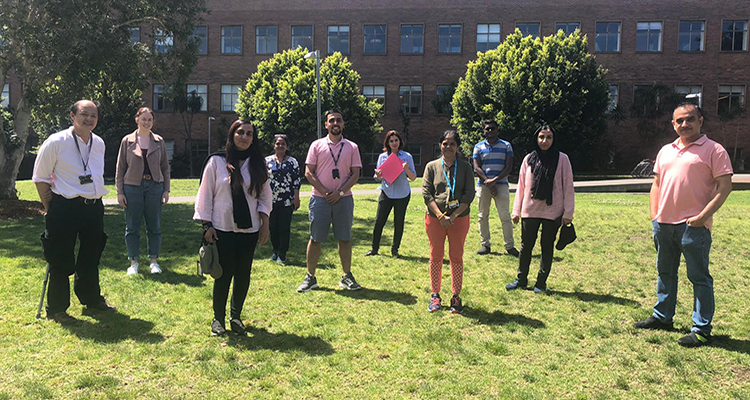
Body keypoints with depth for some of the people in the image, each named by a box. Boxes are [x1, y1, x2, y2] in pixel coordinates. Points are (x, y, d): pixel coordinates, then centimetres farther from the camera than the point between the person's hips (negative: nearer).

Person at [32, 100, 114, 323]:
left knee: (91, 257, 17)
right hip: (65, 208, -6)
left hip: (94, 207, 6)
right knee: (61, 260, 2)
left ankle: (92, 299, 35)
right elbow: (40, 178, -3)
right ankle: (56, 309, 17)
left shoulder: (99, 144, 9)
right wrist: (50, 209, -3)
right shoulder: (56, 142, -8)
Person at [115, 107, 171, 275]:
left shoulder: (159, 141, 7)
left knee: (154, 226, 5)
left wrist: (166, 189, 4)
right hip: (133, 187, -1)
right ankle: (133, 262, 14)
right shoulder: (127, 141, 4)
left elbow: (165, 167, 10)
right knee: (132, 227, 4)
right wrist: (119, 192, -1)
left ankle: (154, 261, 15)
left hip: (155, 186, 1)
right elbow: (120, 168, 5)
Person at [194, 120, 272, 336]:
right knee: (224, 274, 0)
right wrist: (207, 225, -4)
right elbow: (205, 194, 0)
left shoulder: (258, 164, 6)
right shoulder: (217, 162, -1)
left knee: (243, 274, 7)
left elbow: (266, 195, 10)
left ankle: (236, 316, 25)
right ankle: (218, 318, 18)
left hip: (250, 229, 3)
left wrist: (265, 223, 2)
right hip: (222, 229, -2)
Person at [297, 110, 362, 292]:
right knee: (315, 239, 2)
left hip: (343, 198, 1)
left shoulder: (352, 147, 7)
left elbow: (355, 174, 3)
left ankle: (347, 276, 16)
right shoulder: (317, 145, 4)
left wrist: (340, 192, -9)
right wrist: (324, 192, -10)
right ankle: (310, 277, 12)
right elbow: (308, 172, 0)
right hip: (320, 199, -1)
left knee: (345, 238, 6)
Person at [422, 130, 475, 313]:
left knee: (456, 257, 5)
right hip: (435, 218, 0)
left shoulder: (465, 167, 4)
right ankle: (435, 295, 20)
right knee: (436, 257, 7)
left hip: (459, 218, 0)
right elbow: (426, 194, -2)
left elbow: (469, 195, -2)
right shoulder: (432, 166, 4)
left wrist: (453, 216, -12)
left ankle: (456, 296, 16)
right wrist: (440, 216, -12)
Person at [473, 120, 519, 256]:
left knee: (505, 216, -4)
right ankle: (485, 244, 13)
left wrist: (494, 180, -12)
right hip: (483, 185, 1)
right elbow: (476, 168, 2)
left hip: (501, 184, -1)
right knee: (483, 216, 4)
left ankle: (510, 246, 3)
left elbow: (509, 167, 0)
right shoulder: (478, 147, 10)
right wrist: (487, 182, -10)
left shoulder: (506, 146, 8)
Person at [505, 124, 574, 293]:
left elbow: (568, 186, -2)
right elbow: (521, 185, 8)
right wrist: (516, 210, 6)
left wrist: (568, 212, -5)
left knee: (547, 247, 9)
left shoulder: (562, 159, -3)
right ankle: (521, 280, 25)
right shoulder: (529, 159, 4)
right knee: (526, 246, 10)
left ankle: (541, 282, 22)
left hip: (552, 211, -2)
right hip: (530, 210, 2)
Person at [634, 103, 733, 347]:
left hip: (693, 226, -6)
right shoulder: (665, 151, 15)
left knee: (699, 277, 1)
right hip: (663, 224, 6)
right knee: (665, 272, 17)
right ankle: (662, 317, 31)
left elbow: (724, 187, -10)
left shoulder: (713, 150, -4)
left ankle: (702, 329, 10)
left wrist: (703, 216, -16)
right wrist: (654, 216, 9)